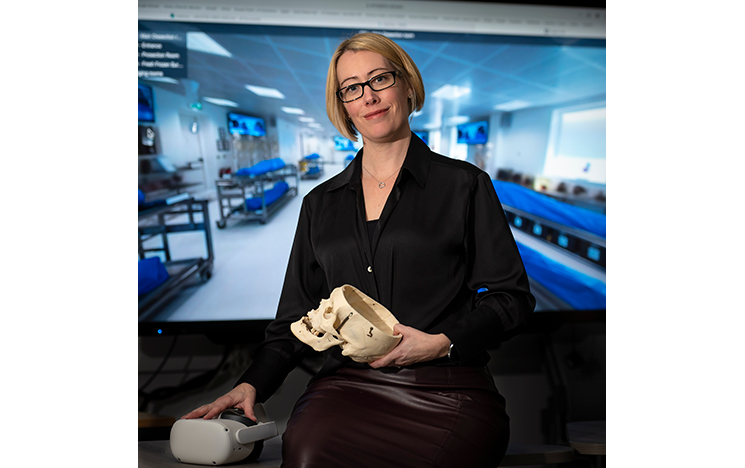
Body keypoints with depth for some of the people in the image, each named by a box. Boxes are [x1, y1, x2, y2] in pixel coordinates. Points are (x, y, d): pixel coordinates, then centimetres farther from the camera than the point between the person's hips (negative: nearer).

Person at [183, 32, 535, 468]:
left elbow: (513, 297, 4)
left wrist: (442, 343, -11)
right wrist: (252, 384, 1)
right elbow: (298, 315, 16)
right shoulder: (320, 204, 16)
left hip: (448, 389, -1)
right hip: (348, 381, 2)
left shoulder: (464, 185, 6)